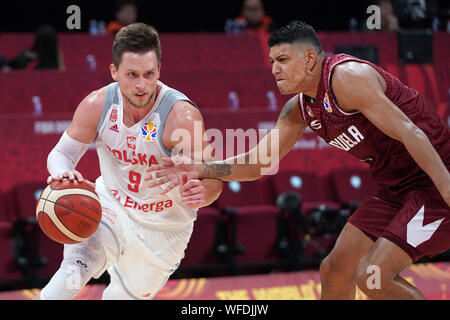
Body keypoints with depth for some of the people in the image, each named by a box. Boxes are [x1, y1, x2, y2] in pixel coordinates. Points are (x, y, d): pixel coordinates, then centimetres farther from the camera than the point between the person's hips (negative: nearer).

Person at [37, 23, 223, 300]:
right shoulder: (98, 105, -18)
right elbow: (60, 154, -6)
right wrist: (63, 173, -31)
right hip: (111, 206, 1)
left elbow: (214, 179, -25)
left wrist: (201, 193, -51)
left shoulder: (182, 116, -28)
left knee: (124, 296, 11)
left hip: (163, 229, -1)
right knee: (72, 275, -25)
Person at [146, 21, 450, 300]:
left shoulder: (345, 76, -20)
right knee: (335, 270, 10)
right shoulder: (300, 108, 8)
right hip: (395, 189, 9)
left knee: (373, 276, -20)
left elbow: (410, 133, -26)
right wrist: (201, 169, -1)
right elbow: (259, 162, 12)